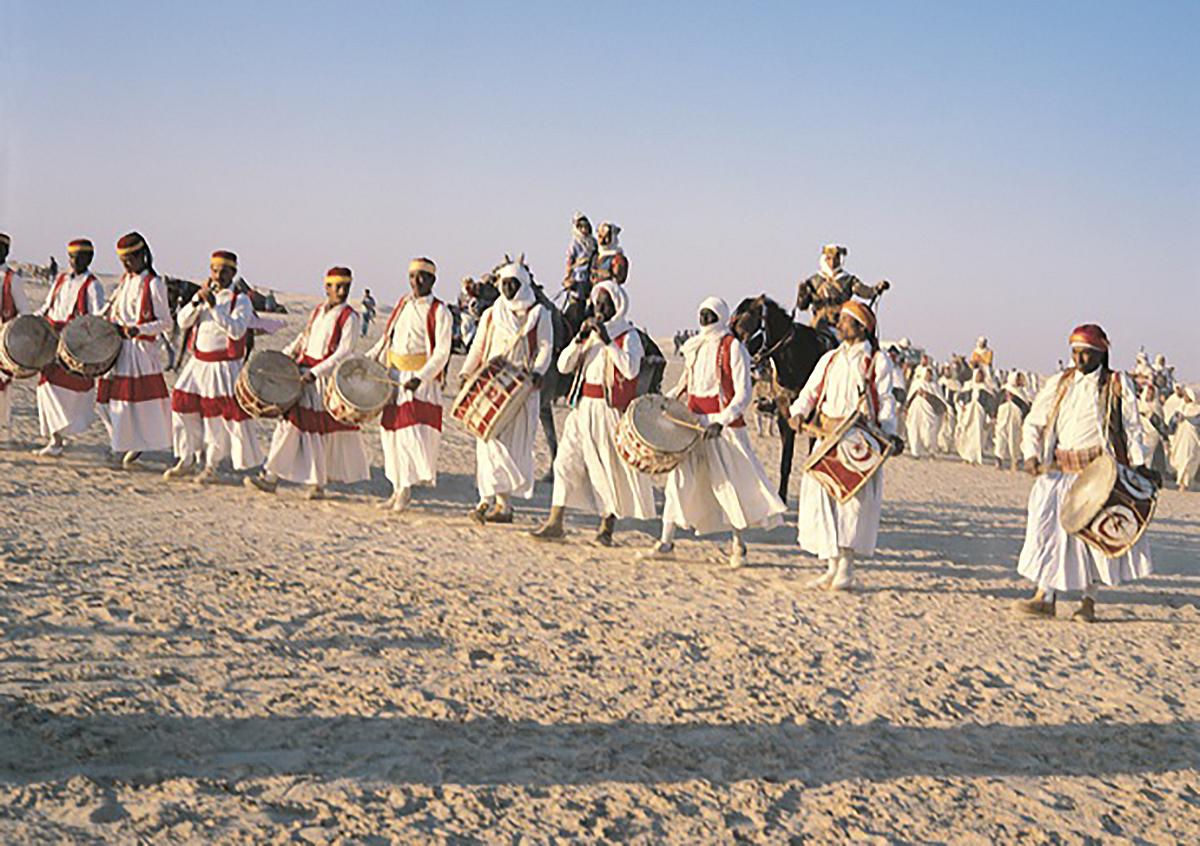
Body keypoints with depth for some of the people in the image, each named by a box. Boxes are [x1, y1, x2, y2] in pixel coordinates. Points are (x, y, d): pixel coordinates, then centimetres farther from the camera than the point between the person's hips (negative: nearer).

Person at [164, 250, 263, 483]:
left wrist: (214, 306, -25)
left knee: (218, 416, -5)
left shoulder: (241, 300, -5)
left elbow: (237, 330, -21)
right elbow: (182, 322, 3)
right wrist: (197, 300, -12)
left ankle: (211, 466, 7)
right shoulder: (204, 295, 12)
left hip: (224, 366, -5)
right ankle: (187, 459, 19)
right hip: (198, 363, 6)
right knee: (182, 405, 3)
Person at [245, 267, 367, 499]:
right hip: (304, 370, 5)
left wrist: (315, 373, -23)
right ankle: (271, 476, 7)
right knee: (290, 420, 2)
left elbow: (343, 352, -16)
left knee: (327, 429, 1)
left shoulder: (350, 317, -8)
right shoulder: (317, 311, 11)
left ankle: (318, 483, 15)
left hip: (330, 376, -5)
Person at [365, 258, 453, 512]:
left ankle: (406, 488, -7)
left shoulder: (439, 312, -7)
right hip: (394, 375, 6)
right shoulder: (402, 303, 12)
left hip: (422, 379, -6)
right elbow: (386, 338, 22)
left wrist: (420, 378, -25)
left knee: (413, 431, -14)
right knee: (392, 431, 7)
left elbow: (441, 353, -13)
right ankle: (398, 488, 16)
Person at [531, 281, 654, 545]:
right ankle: (555, 522, 1)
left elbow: (631, 369, -23)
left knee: (613, 467, 1)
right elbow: (563, 365, 5)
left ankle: (607, 526, 11)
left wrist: (607, 341, -24)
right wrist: (580, 338, -8)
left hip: (611, 411, -5)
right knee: (567, 461, -1)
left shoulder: (628, 336, -5)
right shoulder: (590, 333, 12)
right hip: (584, 407, 5)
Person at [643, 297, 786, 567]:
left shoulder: (733, 348, -8)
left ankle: (739, 543, 16)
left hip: (724, 423, -6)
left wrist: (721, 421, -24)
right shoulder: (694, 346, 12)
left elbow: (743, 393, -13)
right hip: (693, 421, 6)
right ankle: (667, 541, 7)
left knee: (730, 482, 0)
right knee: (680, 478, 2)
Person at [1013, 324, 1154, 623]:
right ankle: (1045, 597, -8)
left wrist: (1140, 465, 0)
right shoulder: (1058, 383, 12)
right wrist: (1031, 455, -2)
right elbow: (1034, 422, 13)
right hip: (1060, 468, 3)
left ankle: (1089, 602, 9)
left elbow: (1132, 429, 8)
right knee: (1048, 525, -10)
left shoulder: (1118, 384, 6)